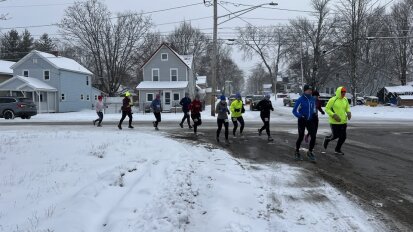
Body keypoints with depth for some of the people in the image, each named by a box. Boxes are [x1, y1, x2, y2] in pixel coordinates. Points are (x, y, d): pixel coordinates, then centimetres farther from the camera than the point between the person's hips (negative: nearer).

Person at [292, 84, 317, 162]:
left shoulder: (312, 99, 4)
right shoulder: (300, 100, -13)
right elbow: (295, 111, -11)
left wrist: (314, 114, 4)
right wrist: (301, 116, -22)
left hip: (310, 121, 5)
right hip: (302, 121, -5)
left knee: (313, 137, -4)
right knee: (301, 137, 3)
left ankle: (310, 152, 13)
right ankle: (297, 152, 23)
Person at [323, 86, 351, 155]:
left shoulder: (345, 100, 5)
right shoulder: (333, 100, -12)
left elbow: (347, 108, 20)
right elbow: (327, 109, -8)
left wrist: (348, 112, -1)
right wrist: (333, 115, -19)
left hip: (343, 121, 5)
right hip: (334, 121, -5)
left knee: (343, 136, 4)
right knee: (335, 135, 0)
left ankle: (337, 149, 23)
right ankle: (327, 139, 33)